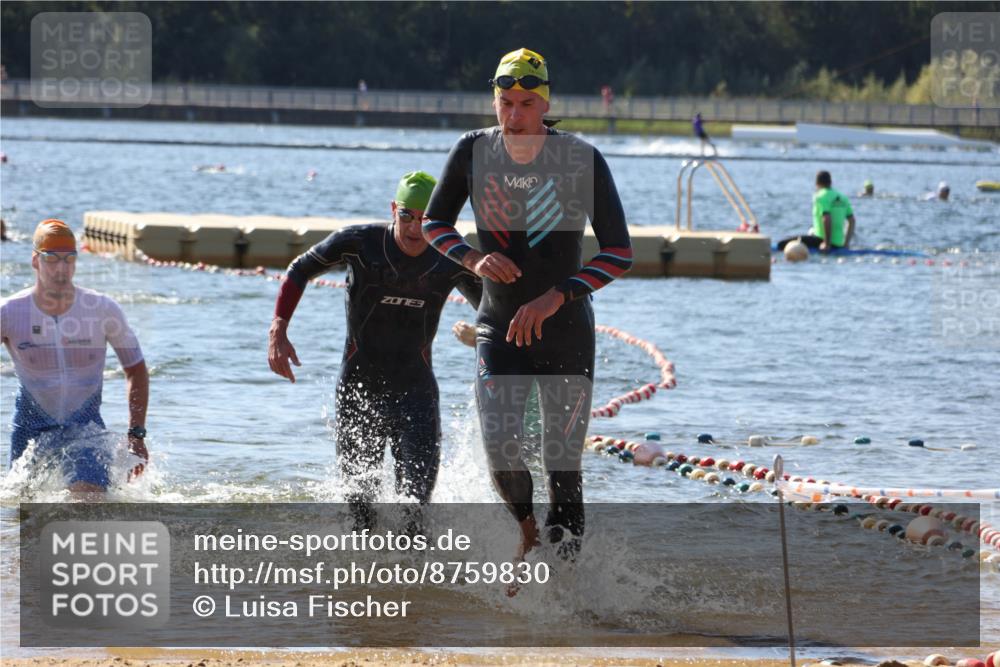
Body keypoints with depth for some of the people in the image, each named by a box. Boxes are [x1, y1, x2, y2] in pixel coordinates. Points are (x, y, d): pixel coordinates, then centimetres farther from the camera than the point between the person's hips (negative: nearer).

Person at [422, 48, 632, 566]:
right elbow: (434, 223, 6)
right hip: (499, 326, 1)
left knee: (563, 461, -3)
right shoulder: (473, 152, -7)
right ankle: (526, 526, 16)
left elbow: (619, 252, -15)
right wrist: (472, 259, -14)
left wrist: (556, 297, -26)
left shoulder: (582, 161, -15)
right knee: (499, 445, -14)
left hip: (566, 330, -1)